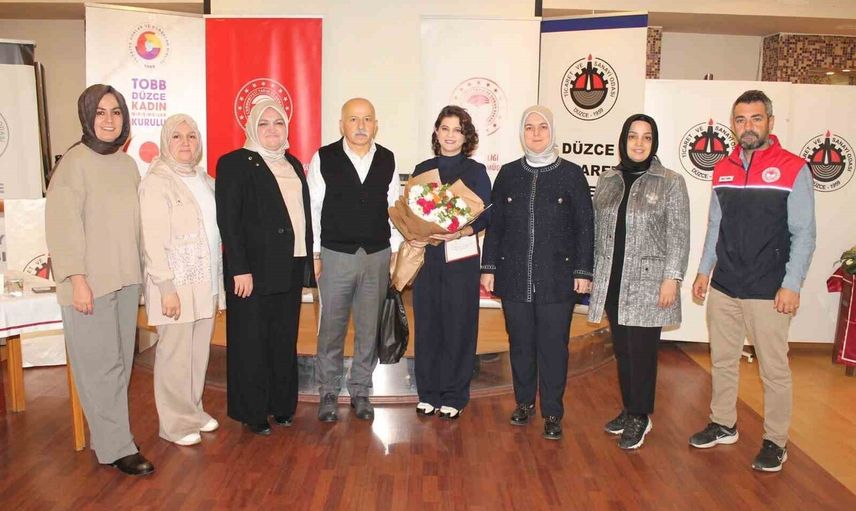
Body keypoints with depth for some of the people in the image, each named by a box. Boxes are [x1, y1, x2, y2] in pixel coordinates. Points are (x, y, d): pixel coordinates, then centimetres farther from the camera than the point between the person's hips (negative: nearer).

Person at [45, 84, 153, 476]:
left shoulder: (127, 164, 10)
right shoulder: (75, 161, -9)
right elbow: (63, 224, -12)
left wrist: (137, 272, 10)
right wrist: (77, 280, -15)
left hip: (126, 280, 6)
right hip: (90, 282, -6)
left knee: (121, 360, 11)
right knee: (100, 364, 1)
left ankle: (105, 435, 26)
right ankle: (116, 447, 11)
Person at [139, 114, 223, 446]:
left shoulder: (204, 179, 11)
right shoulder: (157, 181, -10)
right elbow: (153, 240, -14)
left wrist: (218, 277, 12)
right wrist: (167, 288, -18)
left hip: (205, 281, 7)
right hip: (175, 284, -6)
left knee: (199, 351, 14)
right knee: (176, 353, 3)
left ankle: (193, 411, 30)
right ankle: (176, 423, 18)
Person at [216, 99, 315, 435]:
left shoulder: (293, 164, 15)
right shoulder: (234, 163, -5)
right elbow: (228, 220, -11)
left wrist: (307, 262, 9)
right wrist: (240, 269, -17)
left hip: (290, 269, 6)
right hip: (254, 271, -6)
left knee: (285, 341, 14)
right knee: (252, 342, 4)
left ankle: (281, 404, 27)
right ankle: (253, 412, 18)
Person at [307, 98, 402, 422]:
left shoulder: (387, 160, 4)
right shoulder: (323, 159, -3)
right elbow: (313, 208, -1)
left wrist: (395, 251, 5)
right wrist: (314, 253, -3)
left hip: (377, 256, 2)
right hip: (335, 256, -2)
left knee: (369, 329, 9)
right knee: (331, 328, 7)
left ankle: (360, 391, 25)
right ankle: (328, 393, 23)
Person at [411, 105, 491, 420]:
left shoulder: (476, 171, 4)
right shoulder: (422, 169, 12)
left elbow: (485, 217, -2)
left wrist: (461, 232, -19)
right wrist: (411, 235, -8)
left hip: (461, 257, -2)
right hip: (426, 255, 3)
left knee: (458, 324, 1)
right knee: (426, 323, 5)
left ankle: (454, 396, 14)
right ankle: (428, 393, 19)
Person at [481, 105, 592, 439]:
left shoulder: (571, 174, 1)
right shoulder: (508, 174, 8)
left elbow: (585, 226, 1)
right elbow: (495, 224, 9)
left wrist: (583, 271, -4)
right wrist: (489, 267, 4)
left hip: (557, 278, -2)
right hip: (514, 277, 2)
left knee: (553, 346, 3)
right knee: (520, 343, 11)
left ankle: (552, 413, 17)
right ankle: (524, 402, 28)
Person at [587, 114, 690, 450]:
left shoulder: (671, 182, -2)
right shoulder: (608, 180, 10)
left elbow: (679, 236, -5)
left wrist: (672, 278, -12)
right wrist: (591, 273, 9)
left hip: (648, 283, -4)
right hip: (613, 281, 4)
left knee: (641, 350, 0)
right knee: (622, 349, 11)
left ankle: (640, 417, 17)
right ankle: (629, 410, 27)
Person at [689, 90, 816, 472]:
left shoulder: (793, 169, -6)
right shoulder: (723, 169, 8)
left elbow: (804, 234, -7)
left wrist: (791, 285, -12)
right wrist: (704, 270, 12)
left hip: (768, 292, -5)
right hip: (723, 287, 5)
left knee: (774, 369, 5)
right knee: (722, 361, 14)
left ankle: (775, 441, 20)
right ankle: (723, 425, 30)